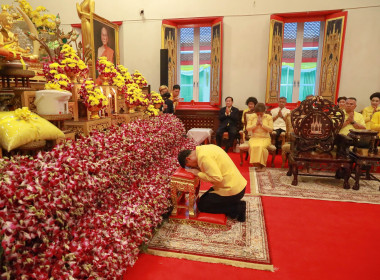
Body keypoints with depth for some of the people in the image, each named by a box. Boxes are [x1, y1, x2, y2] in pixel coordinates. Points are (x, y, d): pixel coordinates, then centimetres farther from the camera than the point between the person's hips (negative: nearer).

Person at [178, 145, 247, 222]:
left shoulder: (203, 156, -21)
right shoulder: (203, 148, 7)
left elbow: (217, 178, -26)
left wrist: (198, 173, -15)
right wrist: (198, 168, 2)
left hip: (232, 191, -9)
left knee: (202, 205, 5)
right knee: (206, 198, 22)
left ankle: (237, 209, -1)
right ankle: (237, 204, 11)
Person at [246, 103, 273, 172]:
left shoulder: (269, 117, 4)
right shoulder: (251, 116, 6)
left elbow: (271, 130, -5)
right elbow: (248, 128, -1)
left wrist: (262, 124, -15)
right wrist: (256, 124, -13)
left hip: (265, 138, -1)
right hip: (254, 138, 1)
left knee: (261, 146, -35)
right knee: (253, 146, -33)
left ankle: (263, 164, -17)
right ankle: (257, 164, -19)